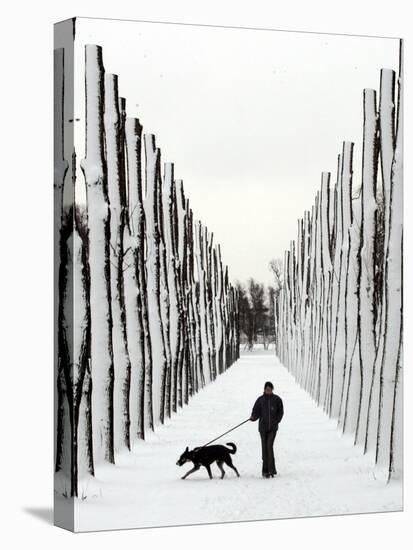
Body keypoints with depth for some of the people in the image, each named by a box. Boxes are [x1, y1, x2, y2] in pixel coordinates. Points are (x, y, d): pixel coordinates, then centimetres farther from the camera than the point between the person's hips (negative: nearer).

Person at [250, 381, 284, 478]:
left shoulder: (277, 399, 3)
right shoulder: (260, 400, 4)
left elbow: (280, 412, 7)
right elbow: (256, 411, 2)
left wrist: (276, 421, -5)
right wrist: (253, 417, -19)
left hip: (273, 427, -2)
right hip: (263, 427, 2)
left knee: (269, 446, -15)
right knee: (264, 447, 3)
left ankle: (271, 469, -10)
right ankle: (265, 470, 8)